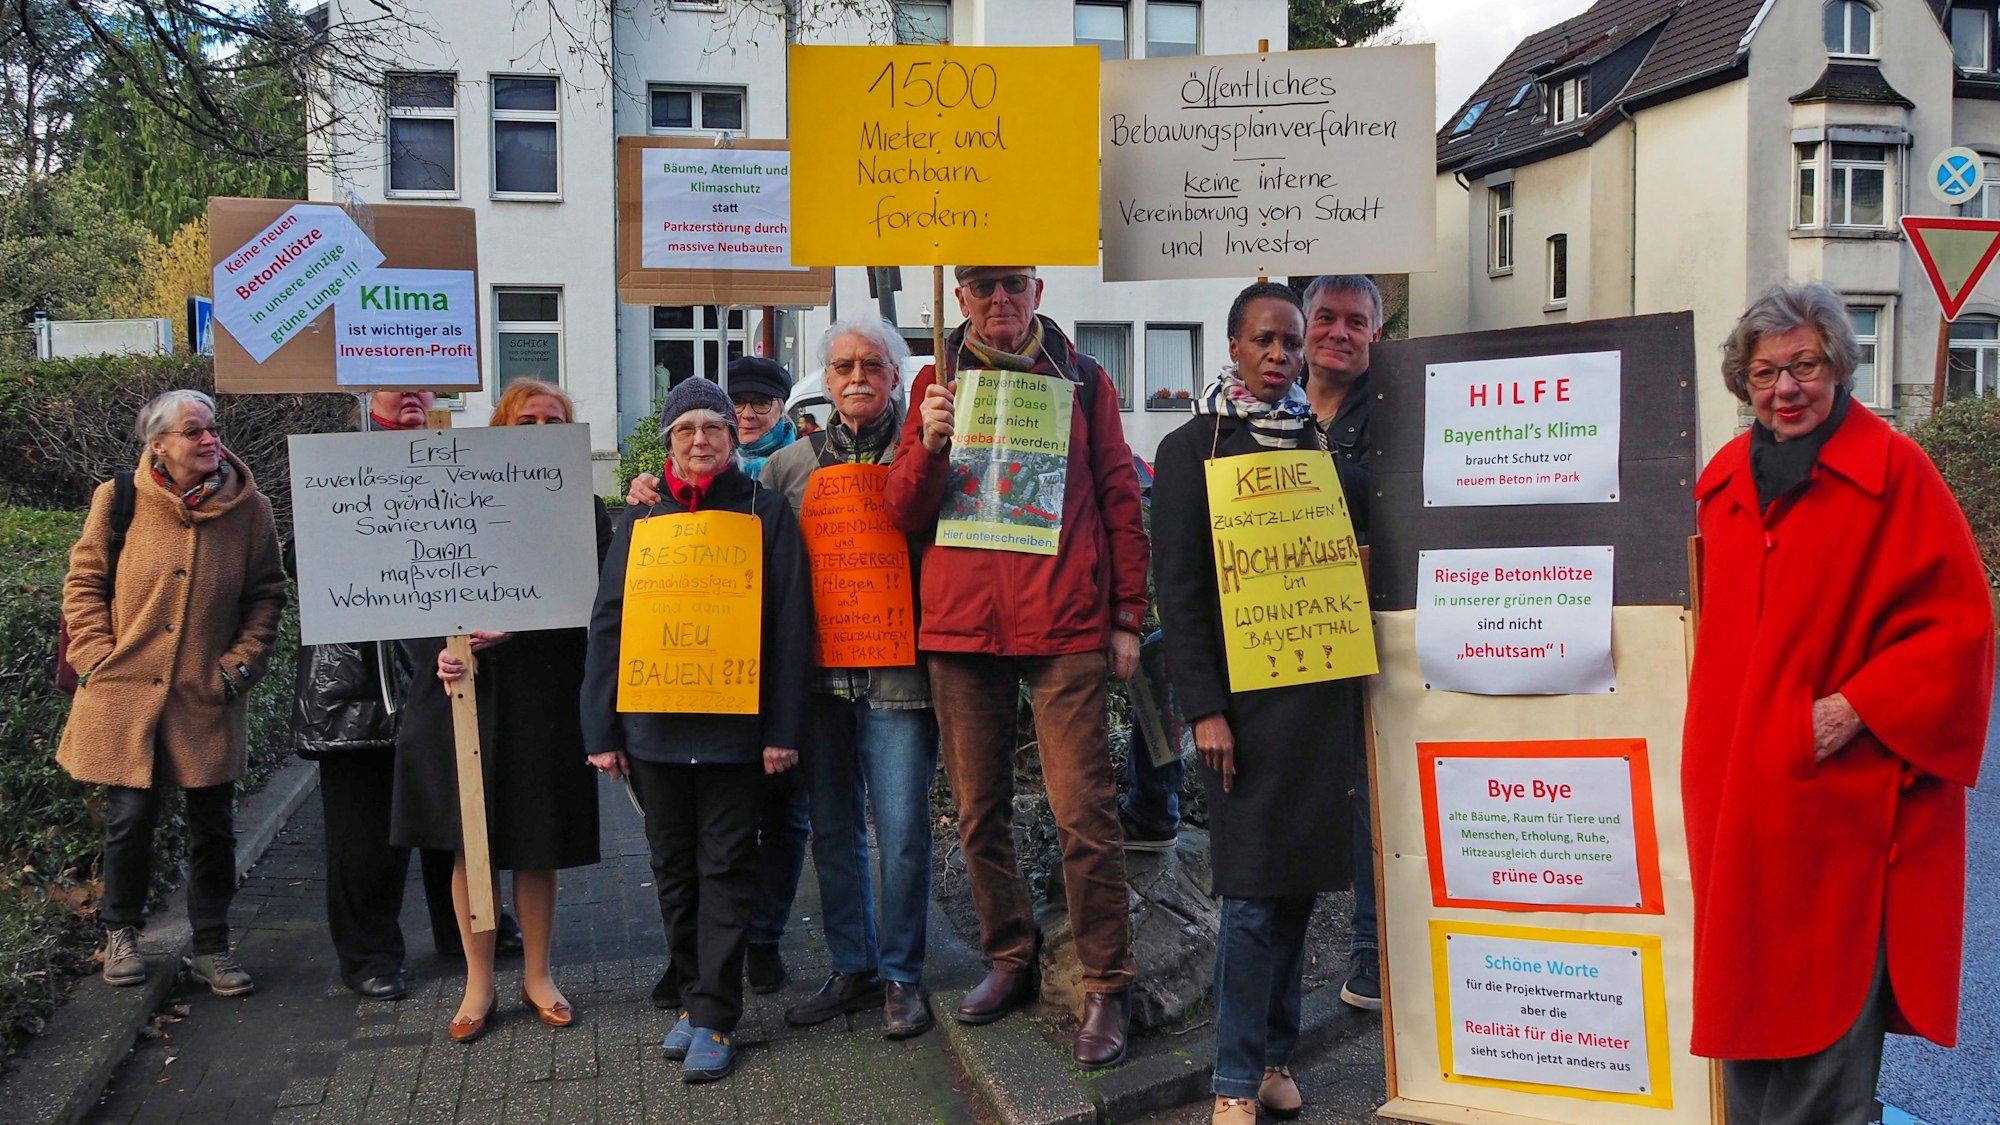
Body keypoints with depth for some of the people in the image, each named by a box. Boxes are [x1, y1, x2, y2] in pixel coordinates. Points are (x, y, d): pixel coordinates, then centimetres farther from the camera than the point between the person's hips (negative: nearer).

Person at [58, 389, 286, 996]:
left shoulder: (249, 508, -1)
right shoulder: (118, 500, -2)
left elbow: (266, 595, 5)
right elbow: (84, 583, 4)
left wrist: (240, 665, -4)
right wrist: (97, 661, -4)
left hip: (210, 699, 1)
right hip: (125, 695, -1)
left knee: (213, 827, 6)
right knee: (130, 819, 5)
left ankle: (211, 947, 22)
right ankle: (121, 933, 30)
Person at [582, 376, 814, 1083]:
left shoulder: (766, 512, 1)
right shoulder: (641, 520, 10)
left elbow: (790, 624, -4)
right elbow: (607, 626, 9)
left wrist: (783, 729, -10)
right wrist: (602, 732, 3)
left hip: (735, 727, -3)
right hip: (655, 729, 4)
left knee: (726, 871, 2)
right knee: (674, 872, 12)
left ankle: (716, 1020, 9)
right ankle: (692, 997, 26)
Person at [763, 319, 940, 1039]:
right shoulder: (789, 464, 13)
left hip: (895, 676, -4)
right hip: (820, 676, 4)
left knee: (902, 831, -1)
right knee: (832, 831, 12)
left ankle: (900, 976, 16)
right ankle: (851, 968, 27)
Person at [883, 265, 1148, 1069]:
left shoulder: (1081, 379, 8)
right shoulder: (939, 381, 11)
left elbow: (1120, 500, 7)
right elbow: (905, 513, 6)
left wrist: (1126, 616, 2)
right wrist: (930, 444, -14)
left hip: (1064, 625, -2)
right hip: (960, 621, 3)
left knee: (1083, 810, -6)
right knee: (979, 810, 10)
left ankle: (1106, 988, 4)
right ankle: (1010, 961, 26)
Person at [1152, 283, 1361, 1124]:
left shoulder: (1320, 441, 12)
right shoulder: (1192, 448, 0)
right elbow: (1178, 590, -4)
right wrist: (1204, 709, -11)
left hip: (1318, 690, 4)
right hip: (1243, 692, -4)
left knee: (1299, 880, 9)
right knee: (1255, 888, -3)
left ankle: (1275, 1056, 23)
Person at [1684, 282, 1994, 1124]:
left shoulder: (1895, 471, -7)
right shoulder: (1726, 476, 9)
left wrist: (1857, 708, -16)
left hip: (1843, 791, -5)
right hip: (1735, 785, 5)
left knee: (1830, 988, 2)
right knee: (1746, 979, 12)